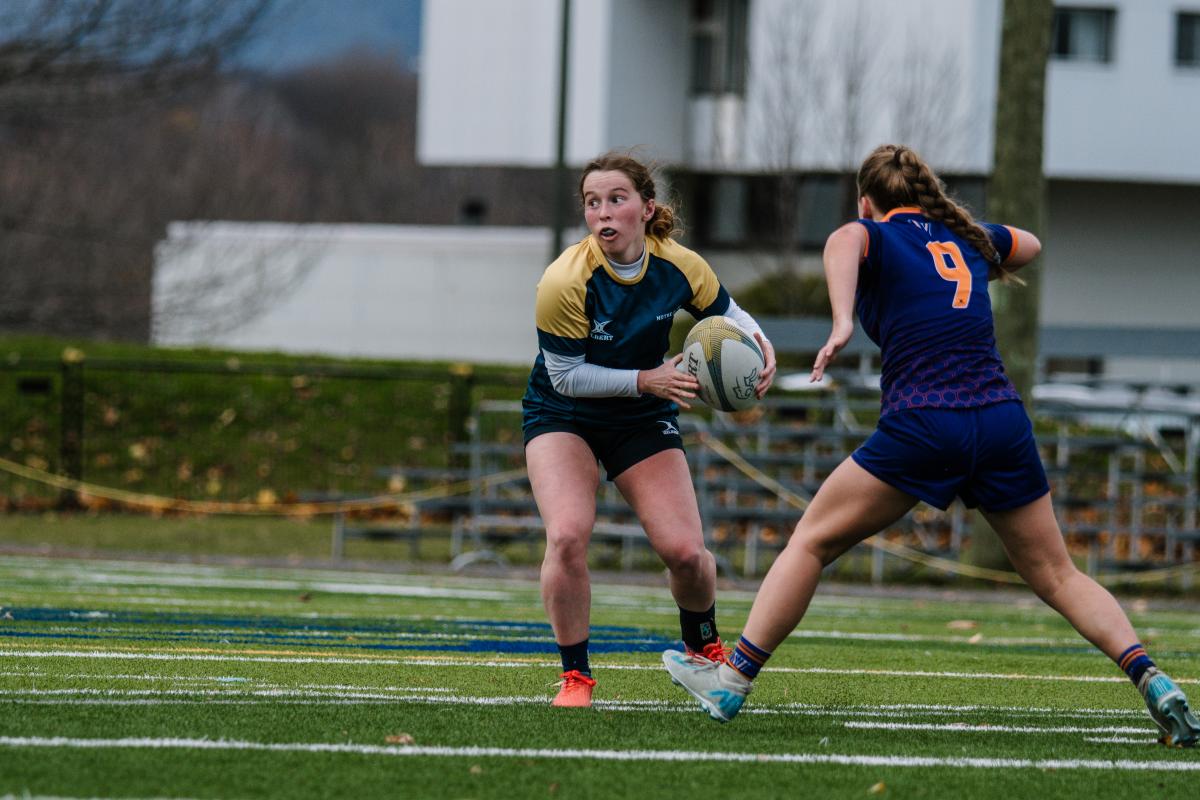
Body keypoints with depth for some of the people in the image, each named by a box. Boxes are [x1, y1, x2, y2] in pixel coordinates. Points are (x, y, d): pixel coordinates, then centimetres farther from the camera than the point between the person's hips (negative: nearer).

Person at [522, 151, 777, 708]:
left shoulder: (679, 267, -16)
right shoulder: (564, 282, -27)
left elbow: (726, 313, 4)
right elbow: (566, 375, -20)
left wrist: (760, 345, -17)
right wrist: (646, 379, -28)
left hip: (643, 420, 3)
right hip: (562, 415, -3)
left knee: (684, 551, -8)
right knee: (568, 536, -26)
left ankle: (703, 649, 26)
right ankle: (575, 677, -8)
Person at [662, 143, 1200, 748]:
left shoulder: (877, 238, 6)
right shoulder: (969, 238, 21)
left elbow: (843, 241, -20)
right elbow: (1028, 245, 43)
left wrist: (842, 322, -33)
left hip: (922, 425, -4)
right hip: (1003, 420, 4)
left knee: (811, 543, 8)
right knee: (1055, 576, 11)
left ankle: (733, 681, 4)